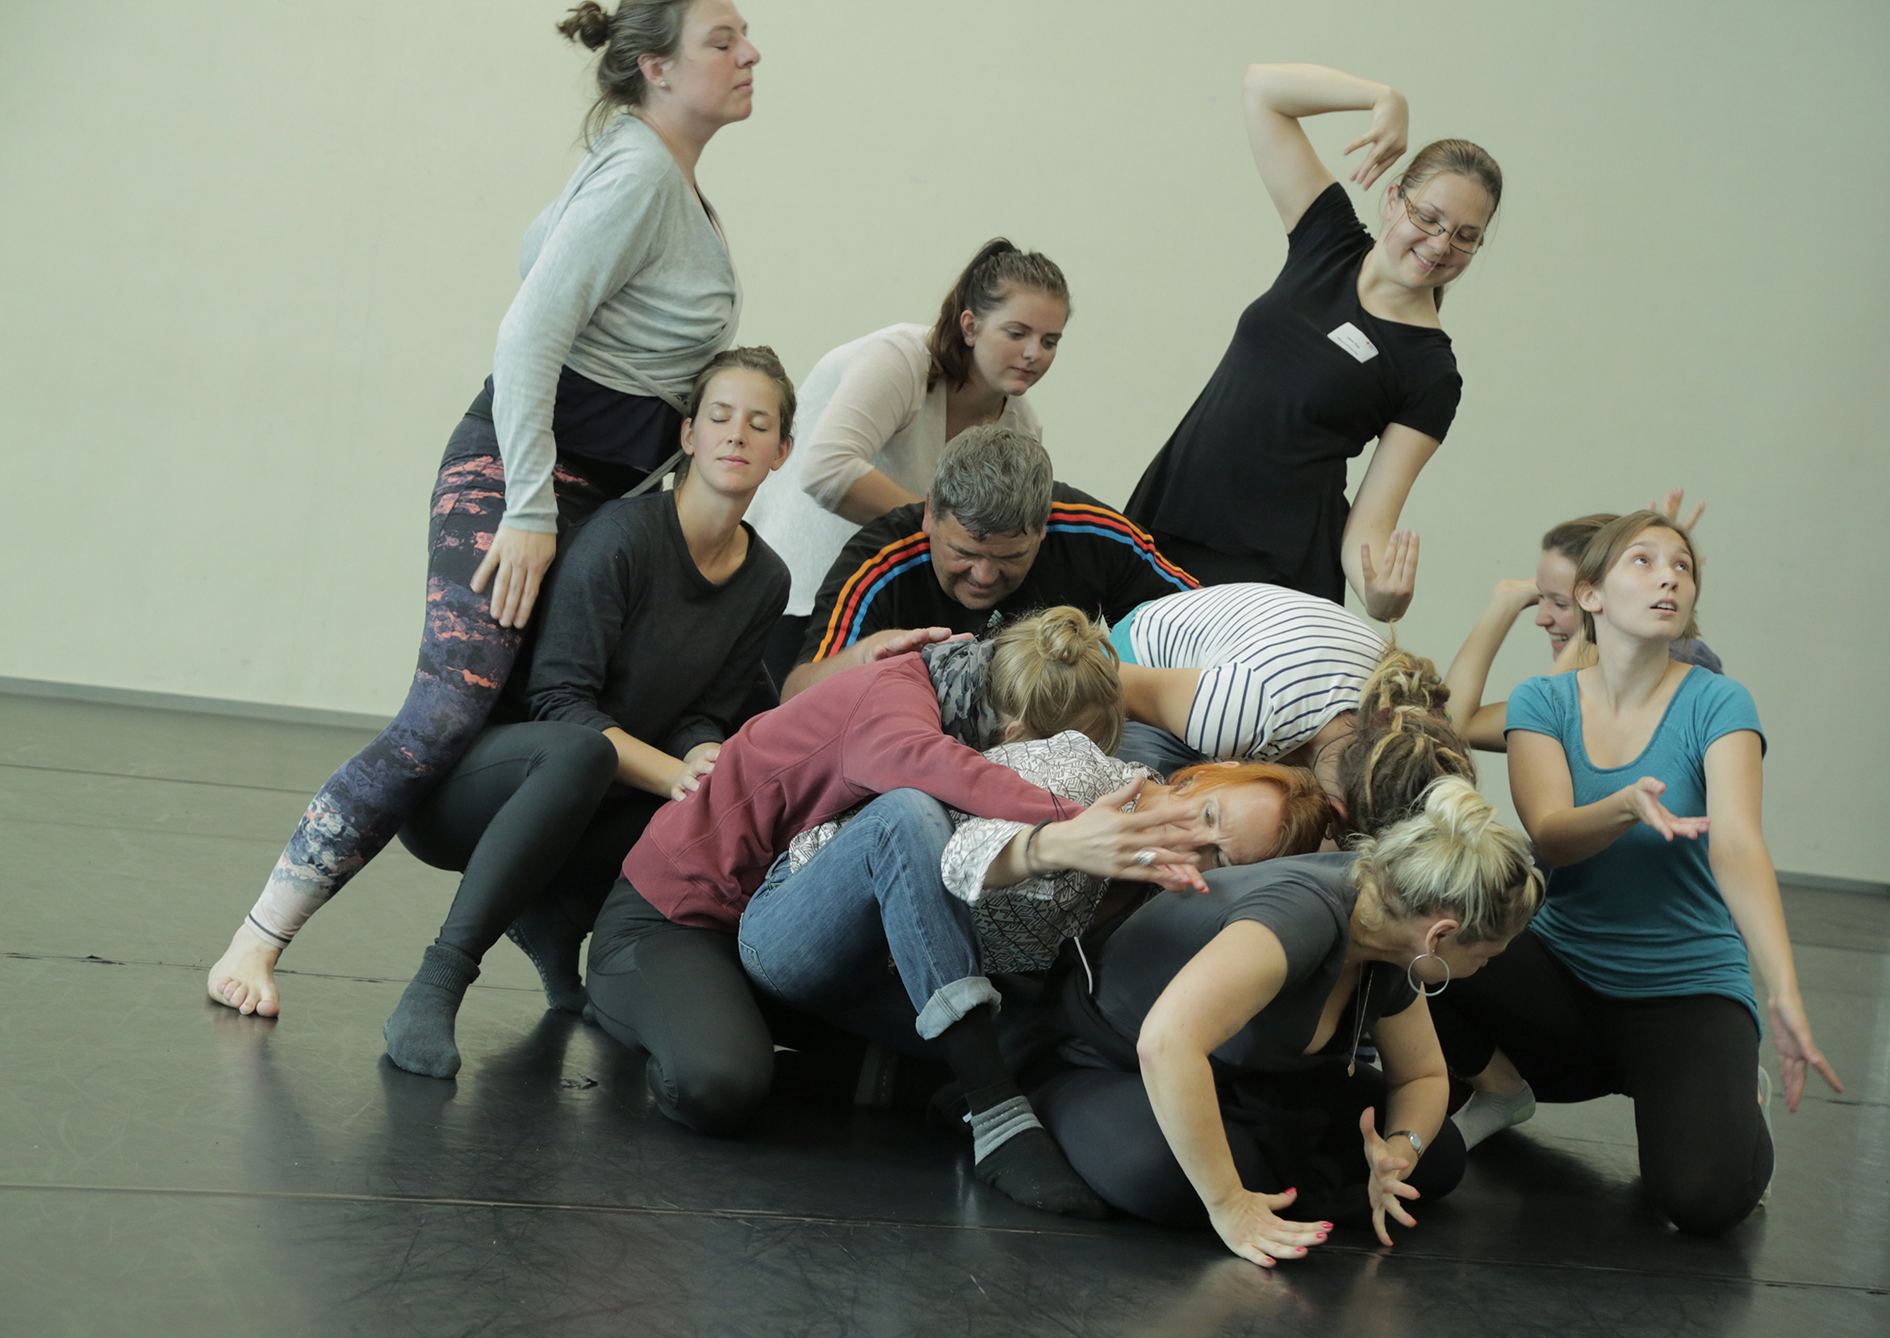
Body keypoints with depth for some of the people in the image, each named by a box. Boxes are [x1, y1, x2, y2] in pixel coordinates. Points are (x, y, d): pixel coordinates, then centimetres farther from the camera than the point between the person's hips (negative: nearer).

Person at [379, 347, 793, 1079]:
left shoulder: (766, 581, 3)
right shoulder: (624, 535, -18)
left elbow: (703, 717, 3)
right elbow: (558, 699, -21)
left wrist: (706, 762, -21)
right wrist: (673, 774, -30)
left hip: (587, 800, 6)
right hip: (460, 790, -6)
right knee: (578, 750, -40)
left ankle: (555, 914, 0)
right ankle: (435, 984, -36)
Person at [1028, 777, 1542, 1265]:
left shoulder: (1388, 954, -9)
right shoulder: (1303, 913, -37)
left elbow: (1422, 1076, 7)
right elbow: (1166, 1042, -50)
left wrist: (1401, 1150, -16)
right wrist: (1229, 1207, -44)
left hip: (1243, 1073, 8)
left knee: (1437, 1155, -3)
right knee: (1165, 1175, -42)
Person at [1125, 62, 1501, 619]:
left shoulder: (1432, 375, -2)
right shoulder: (1330, 244, 7)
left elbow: (1371, 518, -9)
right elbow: (1263, 87, 6)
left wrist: (1381, 599, -31)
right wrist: (1386, 98, -6)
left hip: (1280, 573, -4)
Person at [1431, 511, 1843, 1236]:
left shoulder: (1715, 705, -8)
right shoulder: (1543, 702, -1)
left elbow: (1737, 845, -22)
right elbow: (1552, 836, -16)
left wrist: (1785, 993, -37)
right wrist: (1628, 807, -40)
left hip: (1689, 987, -2)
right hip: (1563, 967, 2)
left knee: (1704, 1193, -29)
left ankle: (1730, 1094, 8)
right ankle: (1505, 1086, 4)